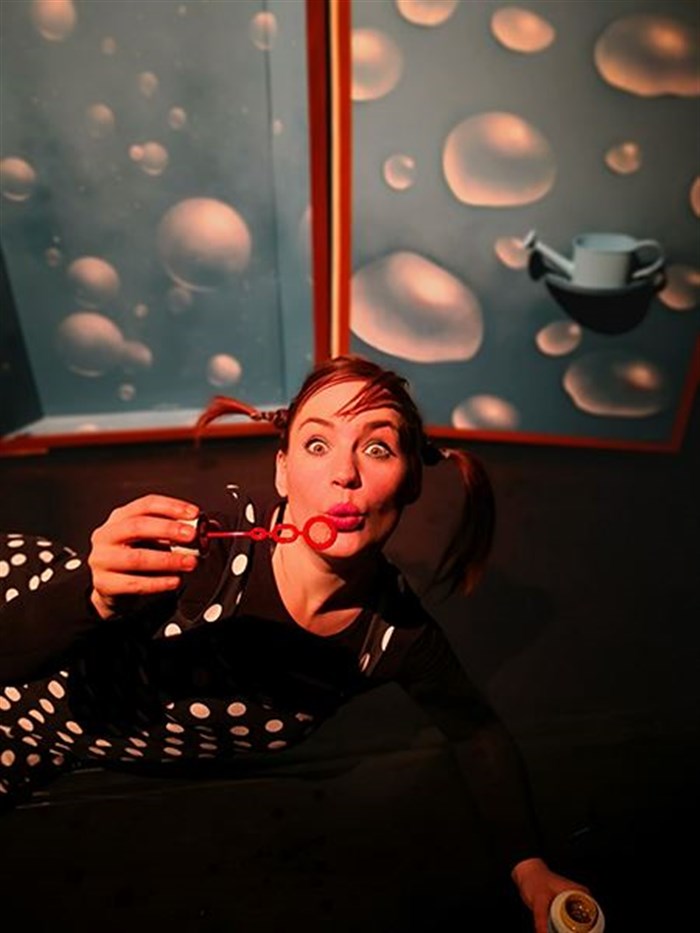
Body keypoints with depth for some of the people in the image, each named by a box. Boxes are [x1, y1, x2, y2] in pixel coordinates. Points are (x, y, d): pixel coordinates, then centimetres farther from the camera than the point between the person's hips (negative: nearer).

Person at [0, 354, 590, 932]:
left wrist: (529, 867, -14)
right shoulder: (216, 536, -33)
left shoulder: (398, 632, -24)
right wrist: (98, 598, -47)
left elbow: (478, 733, -4)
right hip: (95, 681, -1)